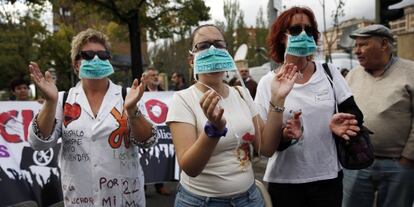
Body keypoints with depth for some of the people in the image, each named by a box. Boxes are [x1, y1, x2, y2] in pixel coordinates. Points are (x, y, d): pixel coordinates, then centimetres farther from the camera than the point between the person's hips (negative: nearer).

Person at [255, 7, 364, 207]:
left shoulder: (329, 72, -1)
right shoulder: (267, 82, -8)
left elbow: (355, 113, 2)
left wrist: (345, 122, -19)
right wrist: (284, 137, -28)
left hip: (328, 176, 2)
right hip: (284, 181, -2)